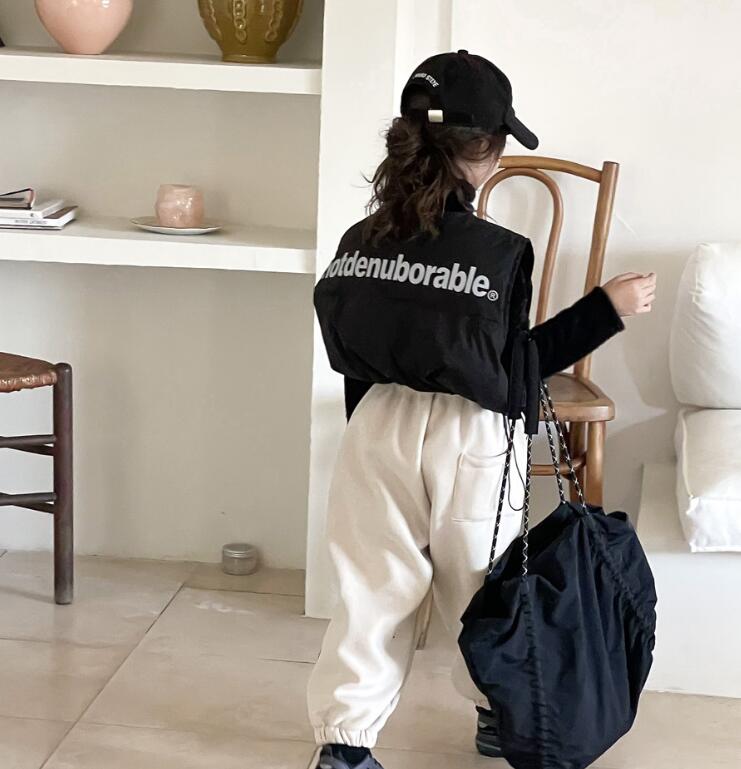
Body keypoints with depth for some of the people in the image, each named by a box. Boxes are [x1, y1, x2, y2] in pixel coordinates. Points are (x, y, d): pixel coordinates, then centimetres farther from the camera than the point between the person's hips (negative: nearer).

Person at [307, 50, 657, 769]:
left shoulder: (359, 242, -4)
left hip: (378, 427, 3)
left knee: (372, 583, 11)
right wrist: (606, 307, -5)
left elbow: (349, 354, 4)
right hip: (468, 440, -3)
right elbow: (512, 369, -10)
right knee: (479, 583, 16)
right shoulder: (499, 252, -17)